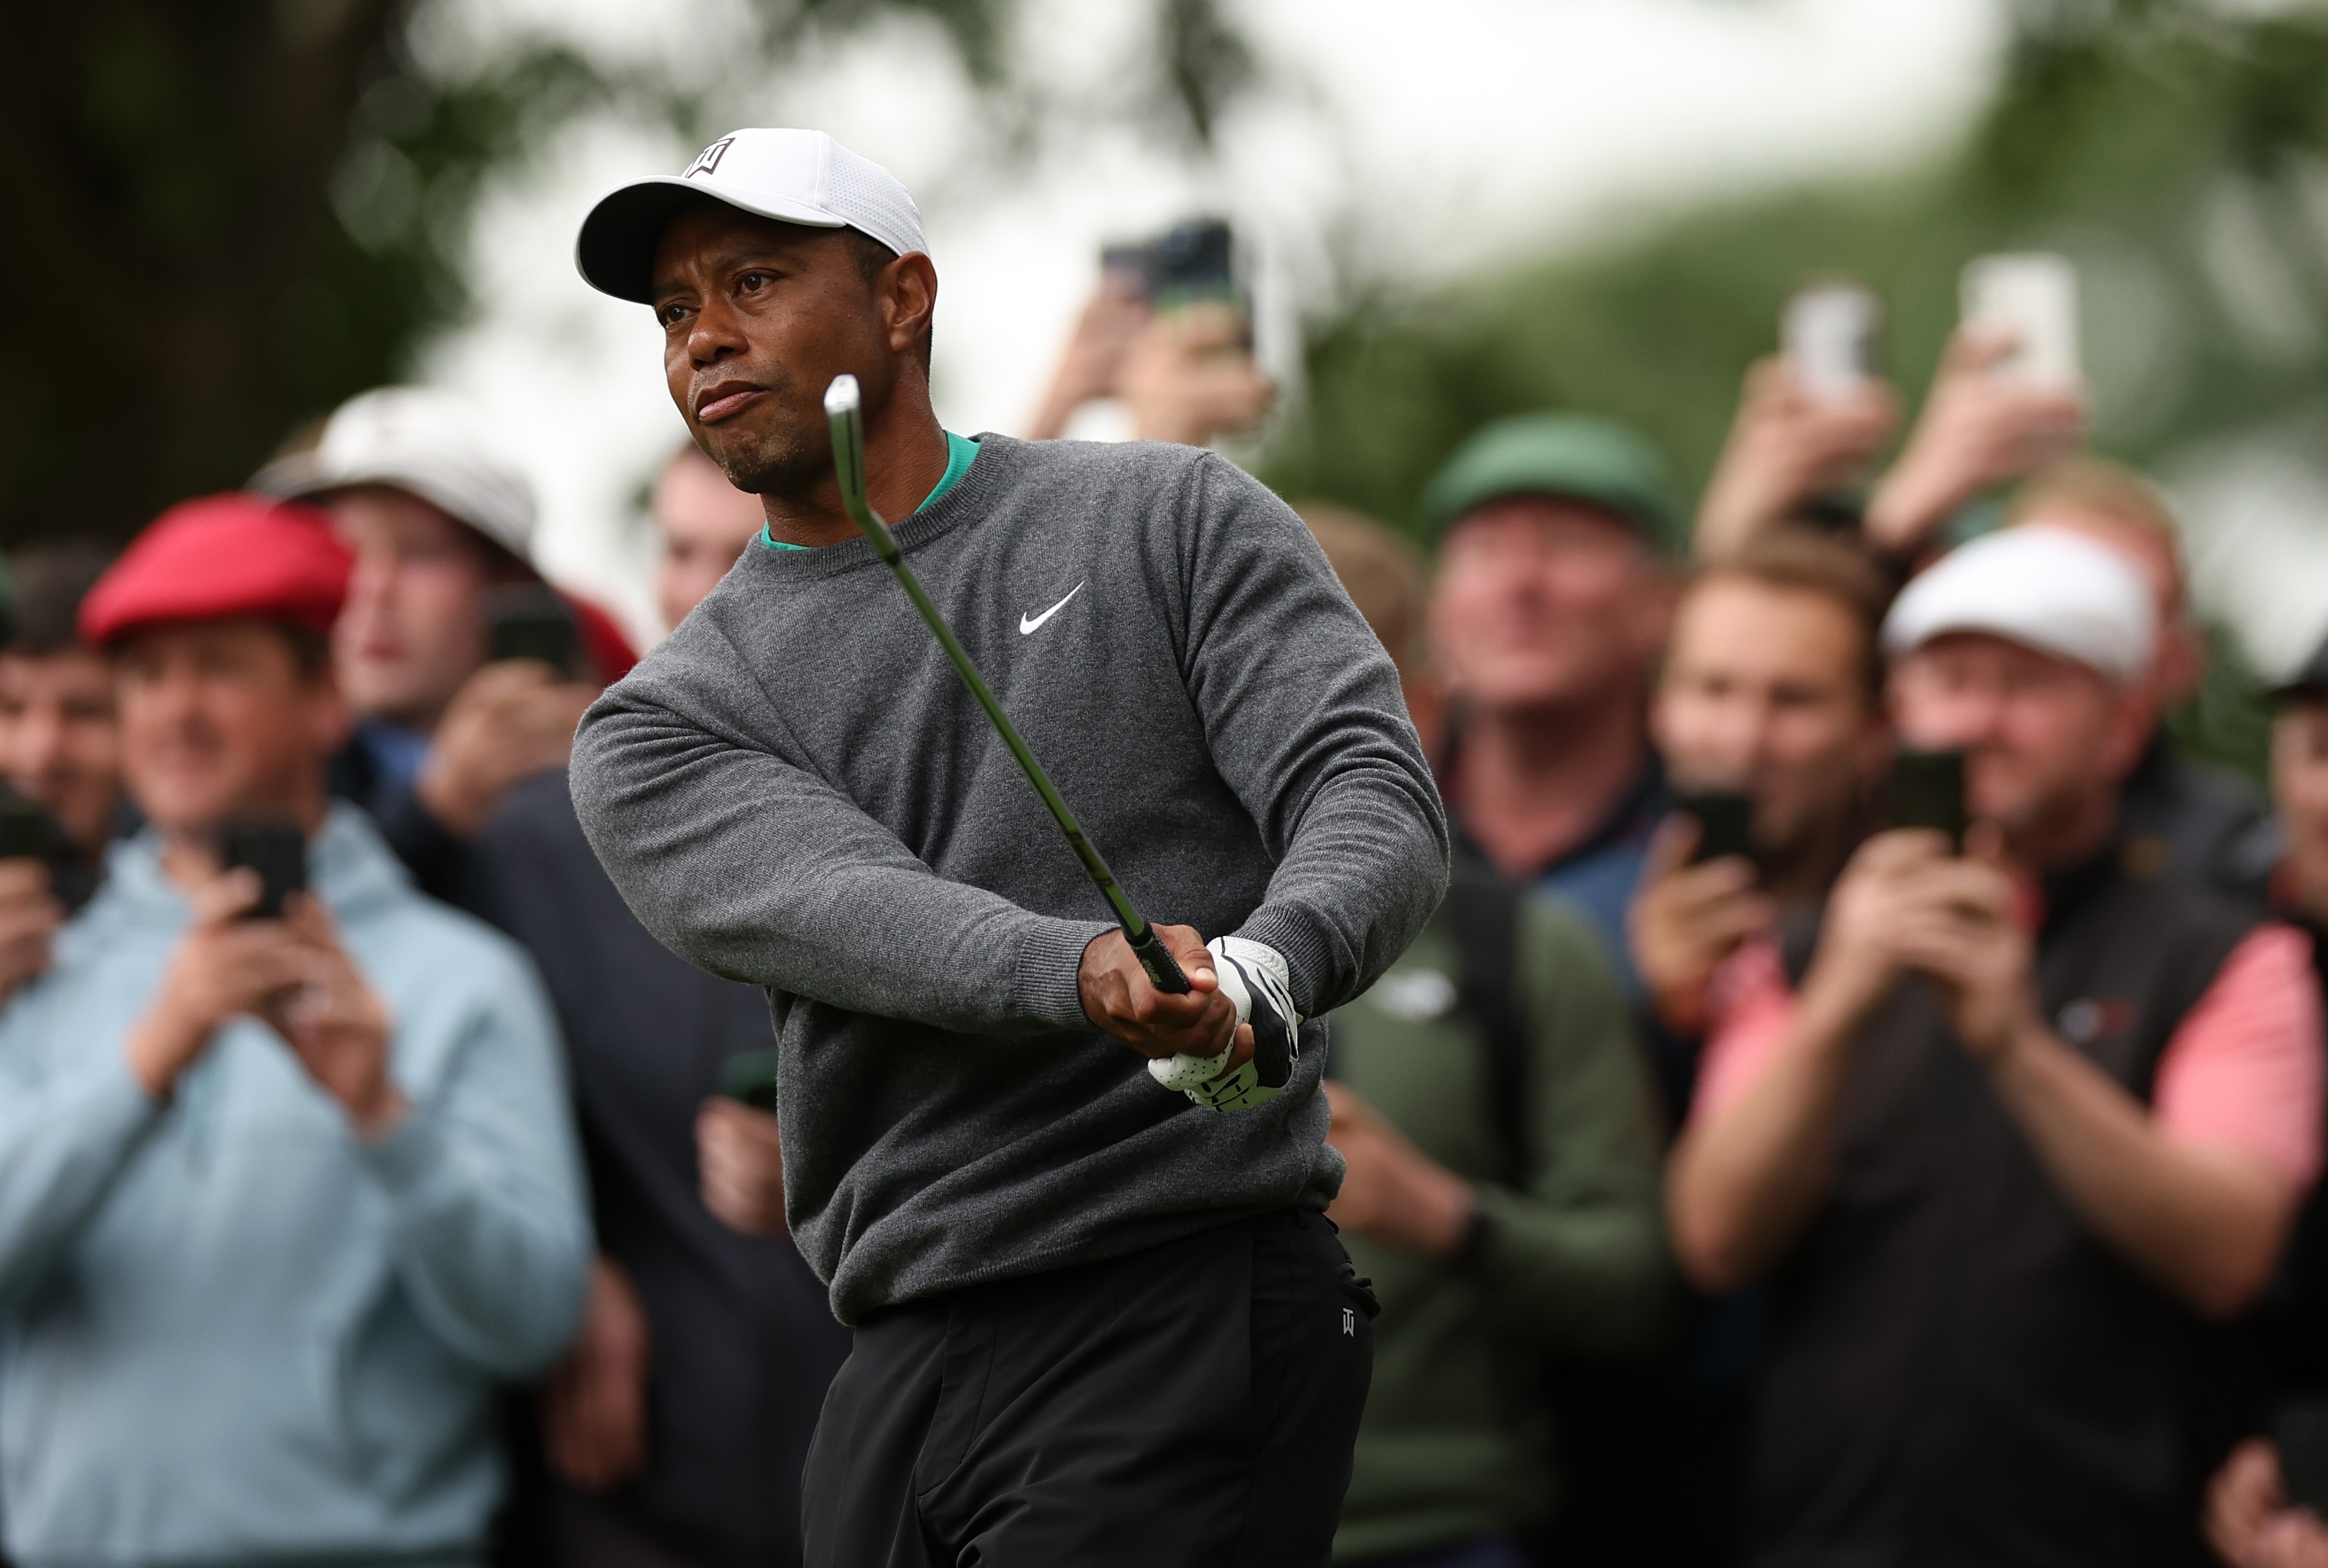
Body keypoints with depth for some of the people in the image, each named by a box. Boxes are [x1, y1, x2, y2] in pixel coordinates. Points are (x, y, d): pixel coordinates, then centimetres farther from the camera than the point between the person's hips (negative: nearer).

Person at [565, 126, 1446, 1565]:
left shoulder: (1174, 523, 9)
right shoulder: (660, 731, 10)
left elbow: (1376, 798, -4)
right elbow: (851, 910, -9)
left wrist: (1263, 965, -27)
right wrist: (1093, 975, -30)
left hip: (1198, 1322, -4)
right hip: (901, 1378, 4)